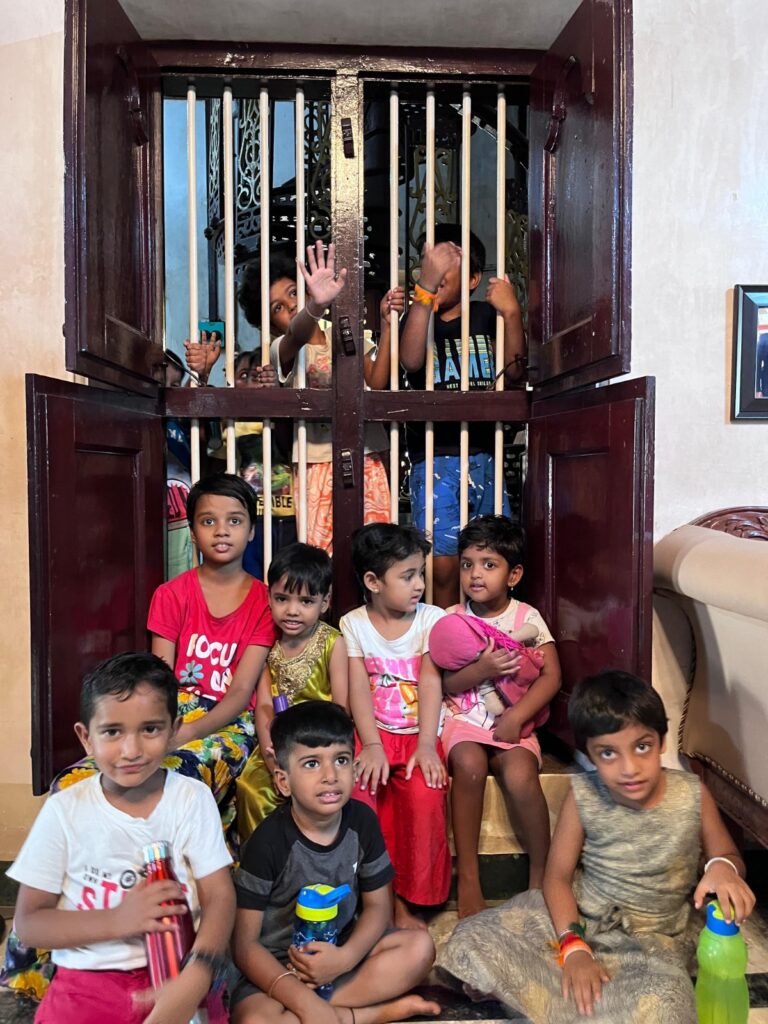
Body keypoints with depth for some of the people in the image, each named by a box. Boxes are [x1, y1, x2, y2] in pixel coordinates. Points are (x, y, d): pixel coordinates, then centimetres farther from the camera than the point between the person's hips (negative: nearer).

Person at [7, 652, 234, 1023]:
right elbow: (28, 922, -1)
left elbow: (220, 896, -7)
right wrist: (117, 920, -15)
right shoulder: (64, 810, -4)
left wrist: (194, 982, -23)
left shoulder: (193, 799, -5)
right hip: (88, 978, 1)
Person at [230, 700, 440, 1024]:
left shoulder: (362, 821, -10)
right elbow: (245, 943, -18)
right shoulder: (269, 840, -22)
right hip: (277, 965, -3)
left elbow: (378, 905, -1)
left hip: (342, 948, 3)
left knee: (420, 946, -16)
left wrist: (345, 958, -20)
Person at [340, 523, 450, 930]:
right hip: (372, 733, 0)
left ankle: (408, 900, -6)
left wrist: (426, 745, -18)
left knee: (425, 795, -26)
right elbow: (359, 689, -6)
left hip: (418, 735, 0)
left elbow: (430, 682, -7)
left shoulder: (432, 619, 2)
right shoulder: (353, 625, 2)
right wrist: (372, 746, -19)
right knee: (358, 793, -26)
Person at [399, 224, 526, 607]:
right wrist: (425, 288, -28)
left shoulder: (485, 316, 13)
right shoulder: (418, 316, 5)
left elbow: (512, 371, 0)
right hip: (435, 459, -3)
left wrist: (512, 314, -14)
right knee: (444, 565, -8)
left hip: (485, 457, 3)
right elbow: (411, 361, -19)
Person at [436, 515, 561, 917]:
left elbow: (550, 675, -5)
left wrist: (517, 716, -17)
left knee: (520, 775, -30)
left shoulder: (527, 617, 2)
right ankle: (467, 875, -16)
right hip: (462, 718, 1)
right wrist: (481, 669, -19)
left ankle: (541, 874, -5)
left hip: (512, 719, 0)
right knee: (470, 764, -31)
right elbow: (444, 684, 0)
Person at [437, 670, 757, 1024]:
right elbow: (557, 876, -7)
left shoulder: (693, 796, -12)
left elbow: (729, 856, 4)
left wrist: (723, 866, -21)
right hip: (578, 917, 0)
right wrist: (573, 947, -21)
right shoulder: (582, 796, -13)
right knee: (470, 944, -18)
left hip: (652, 938, 1)